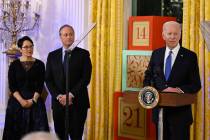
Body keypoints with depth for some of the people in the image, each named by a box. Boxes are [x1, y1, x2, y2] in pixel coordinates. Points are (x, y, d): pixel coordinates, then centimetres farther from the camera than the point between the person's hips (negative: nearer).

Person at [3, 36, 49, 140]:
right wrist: (22, 101, -13)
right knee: (16, 131, -1)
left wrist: (33, 100, -12)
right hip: (17, 102, 0)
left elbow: (40, 86, 0)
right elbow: (12, 86, -2)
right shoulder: (14, 65, 4)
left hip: (35, 102, 0)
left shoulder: (39, 64, 5)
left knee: (37, 131, -6)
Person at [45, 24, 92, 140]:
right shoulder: (52, 56, 10)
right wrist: (59, 96, -8)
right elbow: (48, 79, 6)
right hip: (58, 102, 3)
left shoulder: (83, 54, 2)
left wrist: (71, 95, -12)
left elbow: (86, 78, -5)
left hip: (77, 102, -2)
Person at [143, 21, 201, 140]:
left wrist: (179, 90, -21)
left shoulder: (190, 56, -3)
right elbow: (148, 76, 16)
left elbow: (196, 85, -4)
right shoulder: (156, 54, 7)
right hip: (159, 110, 3)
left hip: (180, 111, -3)